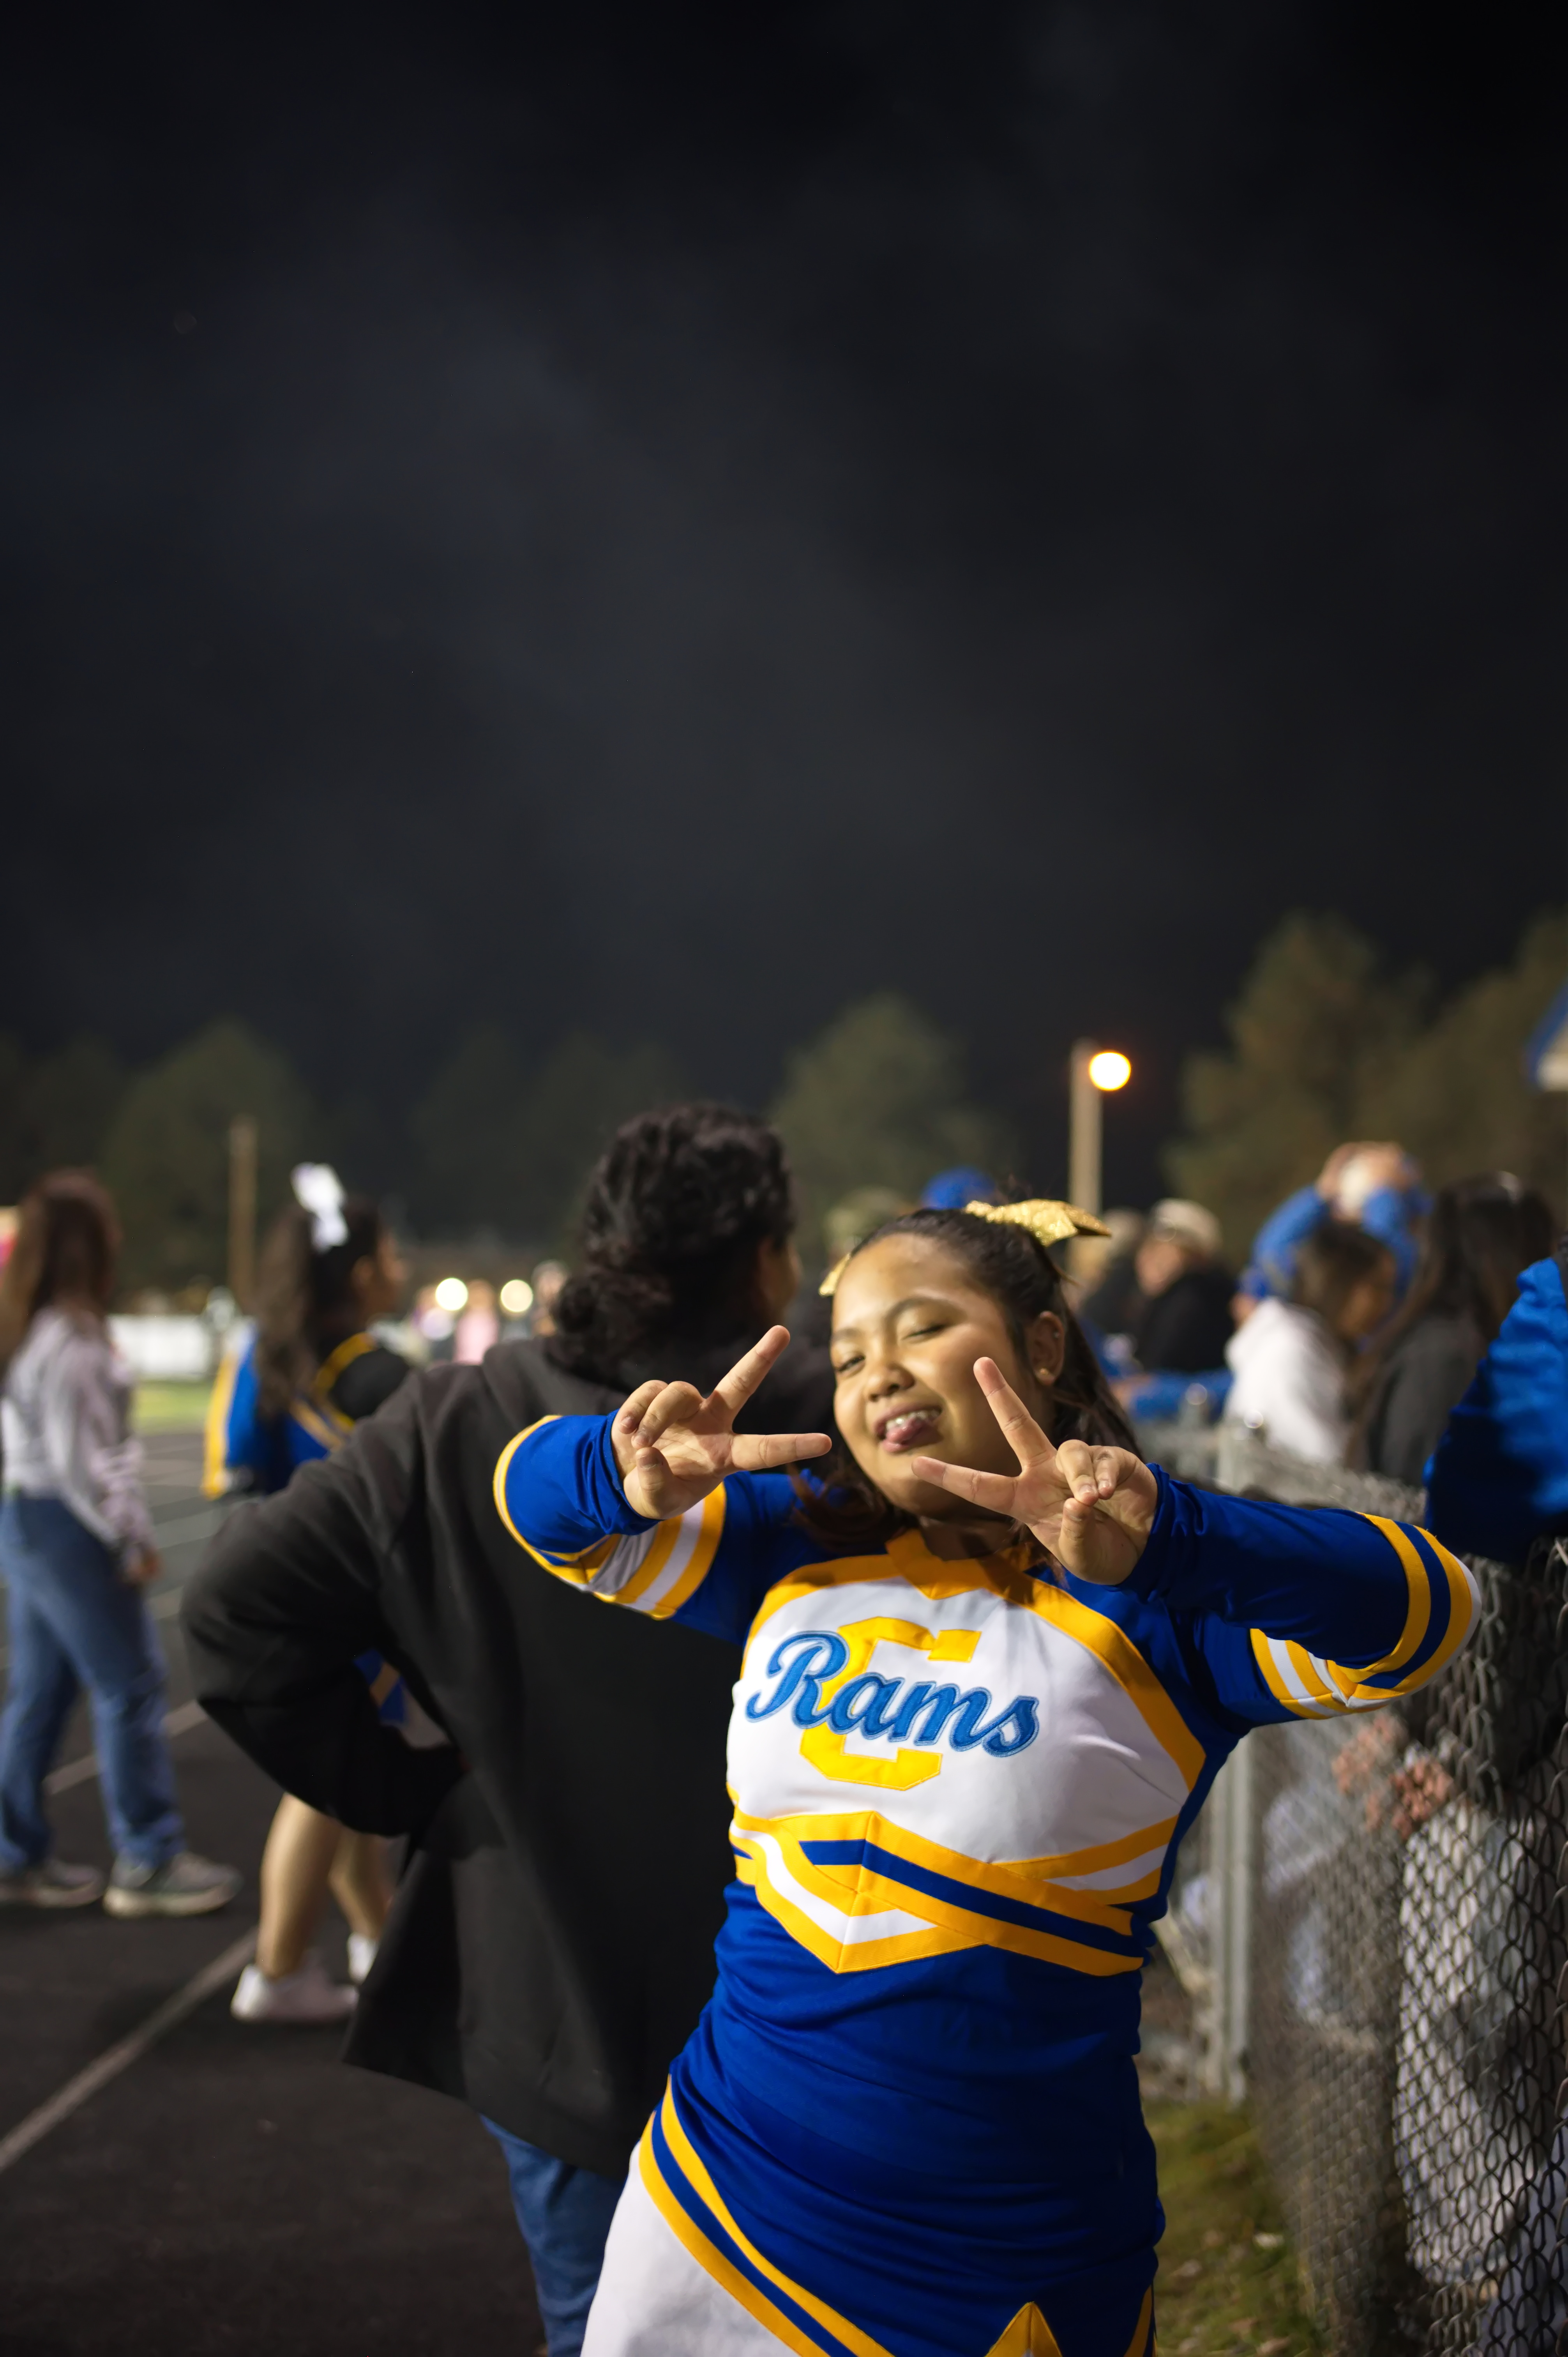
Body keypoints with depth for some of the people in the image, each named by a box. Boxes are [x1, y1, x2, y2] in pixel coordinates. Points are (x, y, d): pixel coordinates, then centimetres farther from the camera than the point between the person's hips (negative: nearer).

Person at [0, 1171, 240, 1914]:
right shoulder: (72, 1339, -19)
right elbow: (78, 1457, -20)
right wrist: (133, 1537, -13)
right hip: (68, 1526, -10)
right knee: (128, 1688, -2)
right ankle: (148, 1862, 4)